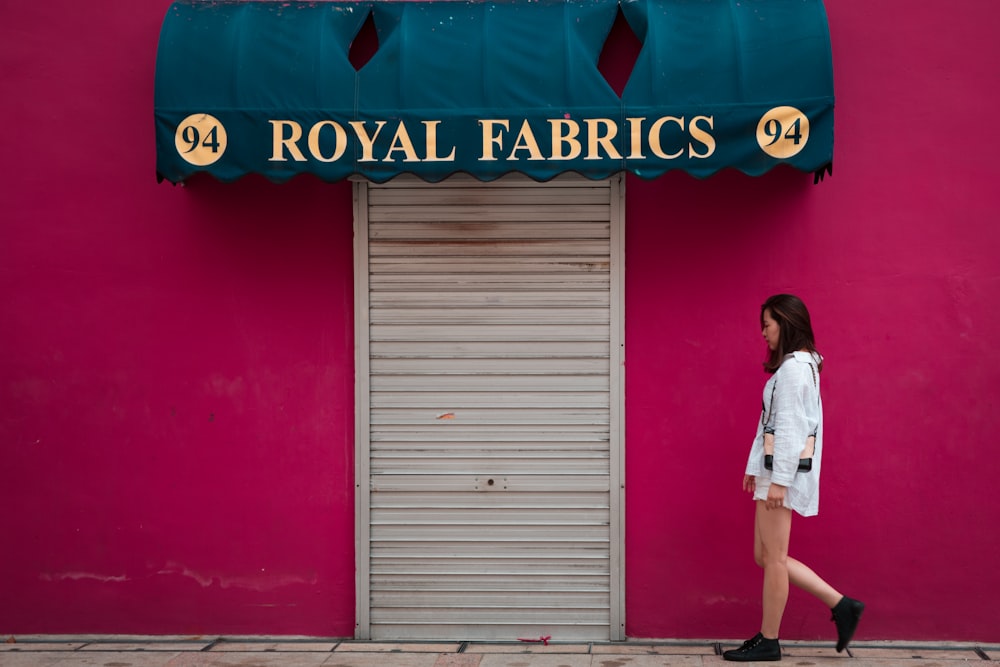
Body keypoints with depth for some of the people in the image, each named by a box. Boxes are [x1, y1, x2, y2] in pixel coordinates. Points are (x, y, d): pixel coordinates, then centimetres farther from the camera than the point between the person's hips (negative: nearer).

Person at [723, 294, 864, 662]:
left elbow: (791, 427, -18)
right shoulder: (795, 365, 18)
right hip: (774, 467, 10)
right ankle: (841, 605, 13)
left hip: (786, 468, -10)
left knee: (773, 557, -1)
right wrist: (754, 467, 17)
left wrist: (779, 479, -20)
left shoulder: (794, 367, -13)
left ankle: (768, 641, 9)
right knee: (766, 556, 12)